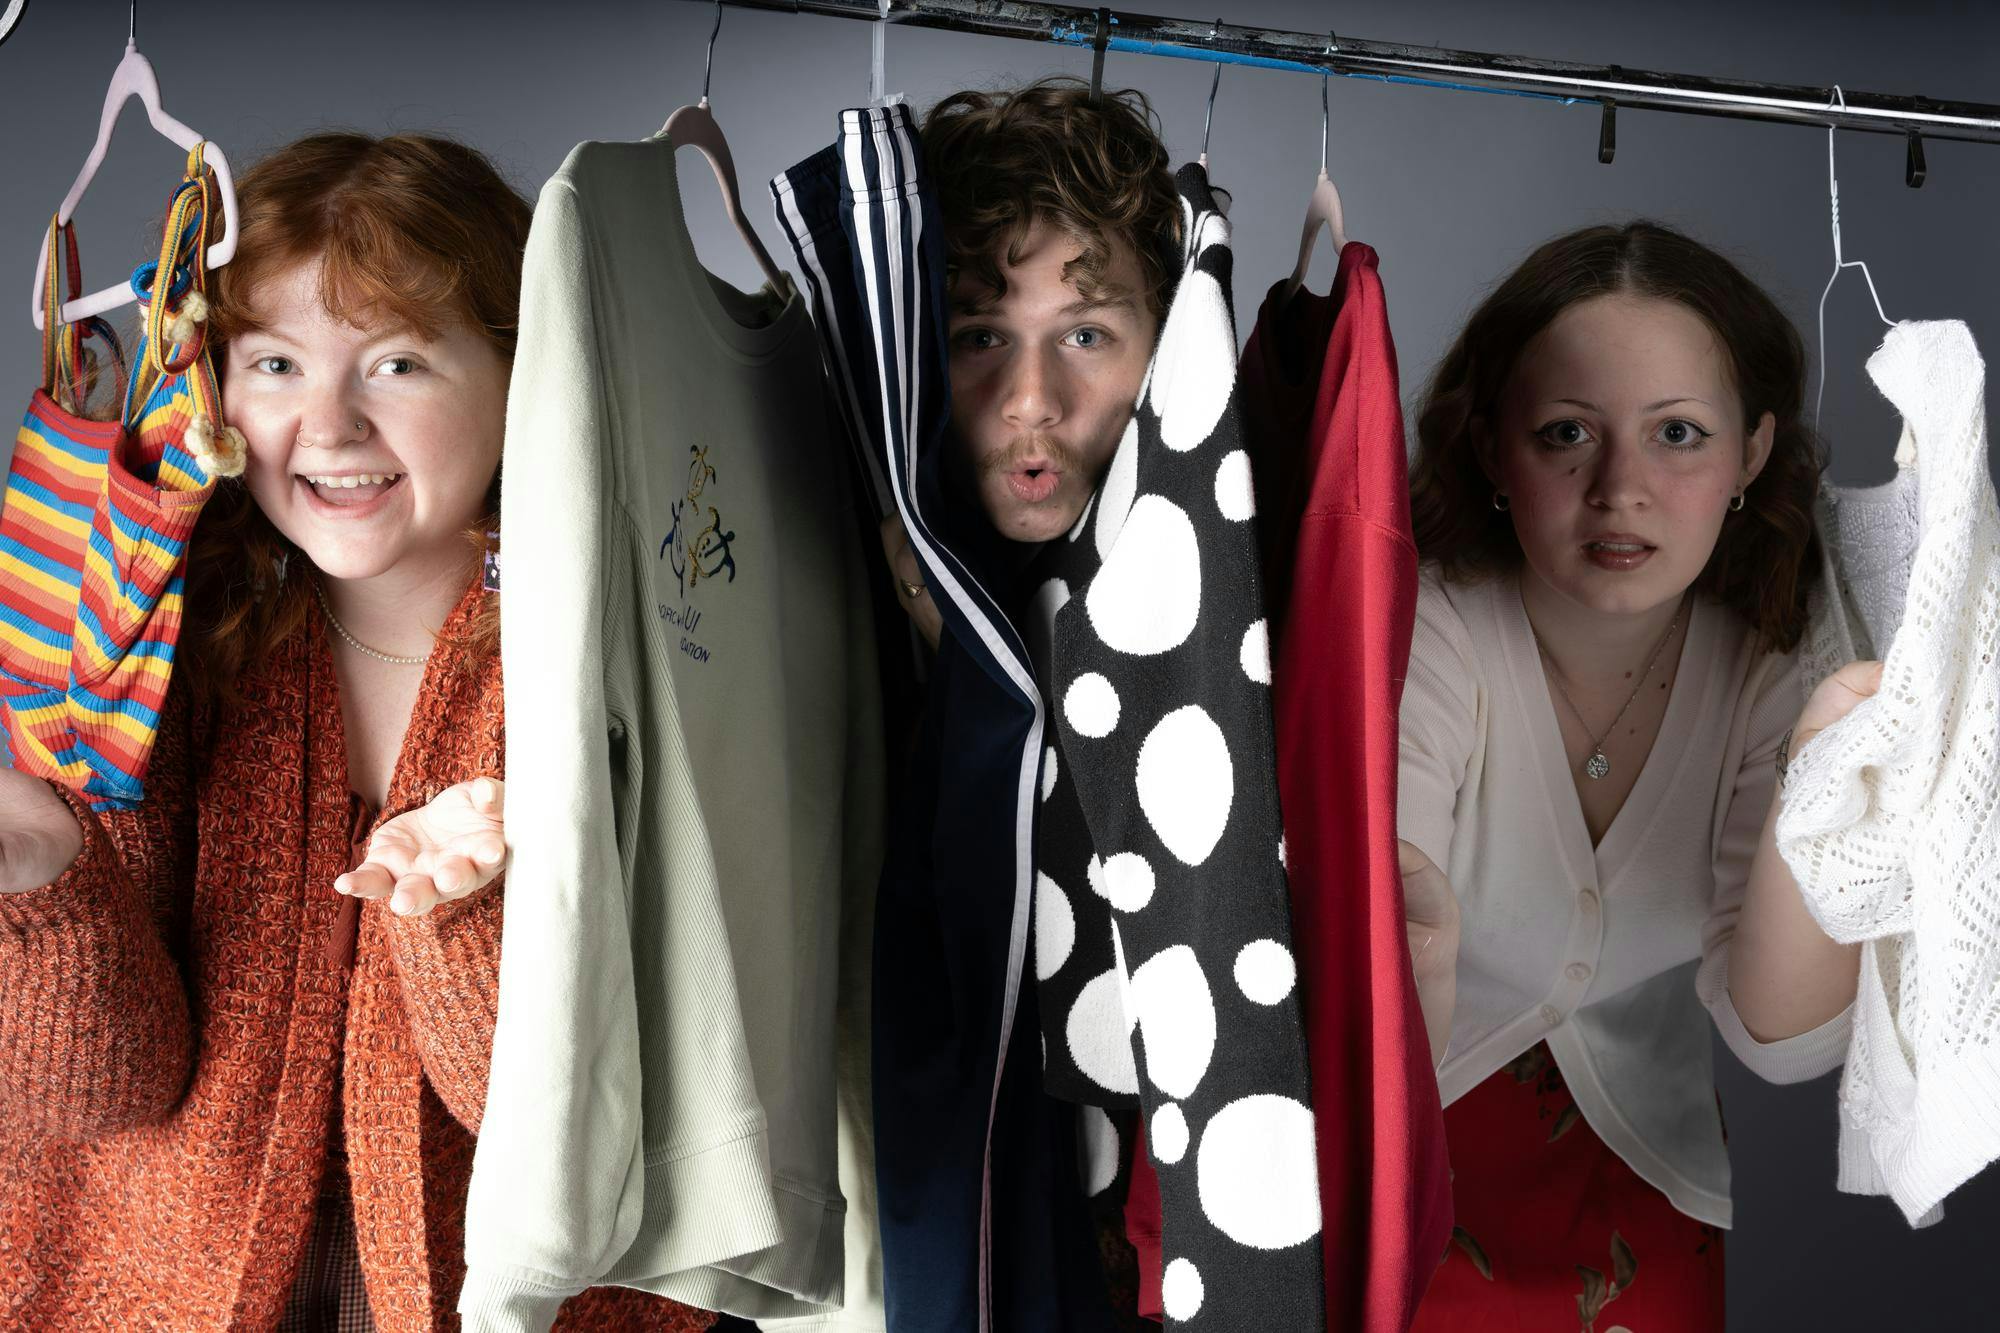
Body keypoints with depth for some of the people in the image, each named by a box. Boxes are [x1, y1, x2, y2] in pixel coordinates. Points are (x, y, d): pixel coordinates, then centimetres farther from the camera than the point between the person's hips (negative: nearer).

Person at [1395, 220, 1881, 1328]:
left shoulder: (1774, 670, -9)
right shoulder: (1421, 641, -21)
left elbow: (1783, 1038, -18)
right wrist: (1407, 958, -53)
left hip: (1633, 1195, 2)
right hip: (1411, 1166, -2)